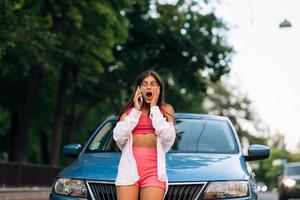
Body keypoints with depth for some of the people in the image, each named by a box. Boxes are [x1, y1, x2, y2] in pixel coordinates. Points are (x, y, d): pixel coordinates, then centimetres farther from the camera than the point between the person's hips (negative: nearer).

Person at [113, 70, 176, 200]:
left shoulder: (165, 110, 11)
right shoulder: (129, 110, 14)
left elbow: (168, 137, -5)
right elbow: (118, 137, 0)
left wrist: (154, 109, 0)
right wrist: (136, 111, 1)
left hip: (153, 169, -1)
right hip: (129, 166, 1)